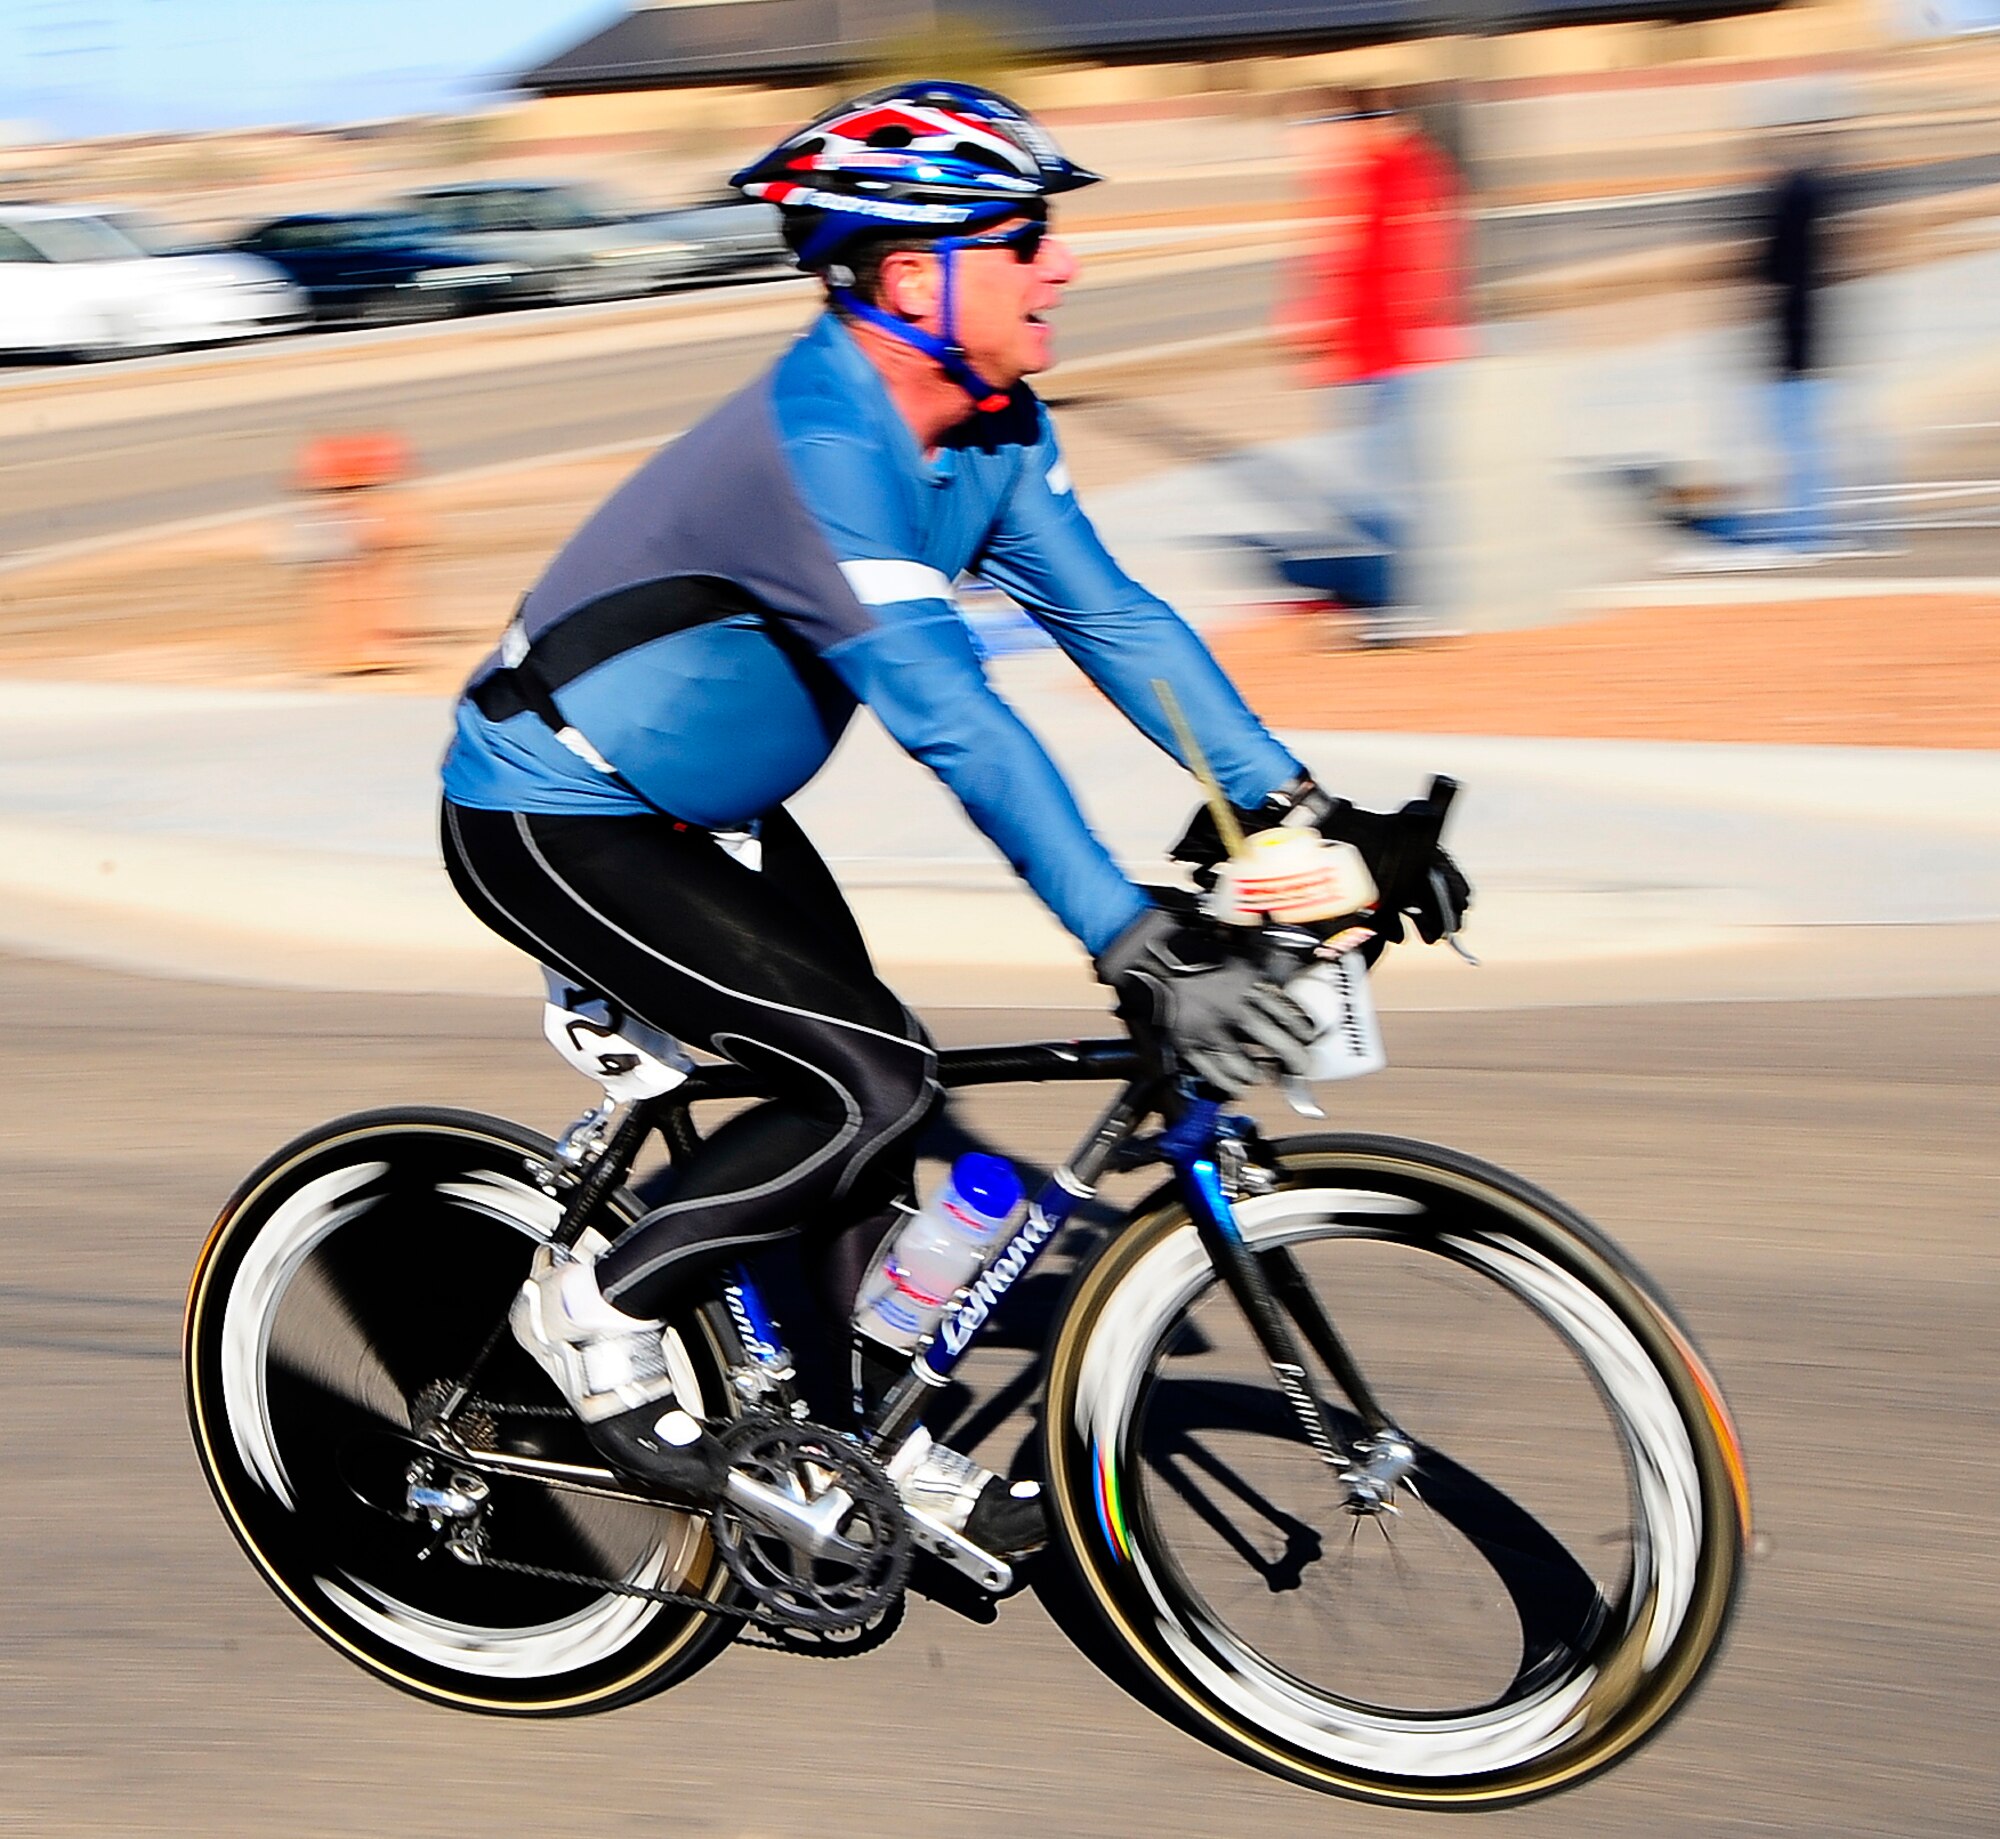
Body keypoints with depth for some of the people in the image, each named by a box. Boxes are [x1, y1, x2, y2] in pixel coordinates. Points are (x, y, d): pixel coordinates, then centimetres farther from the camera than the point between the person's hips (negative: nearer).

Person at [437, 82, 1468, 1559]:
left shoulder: (993, 427, -3)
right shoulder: (819, 436, -31)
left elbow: (1112, 616, -1)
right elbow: (948, 715, -38)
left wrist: (1303, 808, -10)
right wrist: (1142, 953, -42)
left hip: (700, 810, 9)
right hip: (552, 825, -9)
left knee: (867, 1080, 7)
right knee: (871, 1084, -16)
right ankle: (600, 1305, 1)